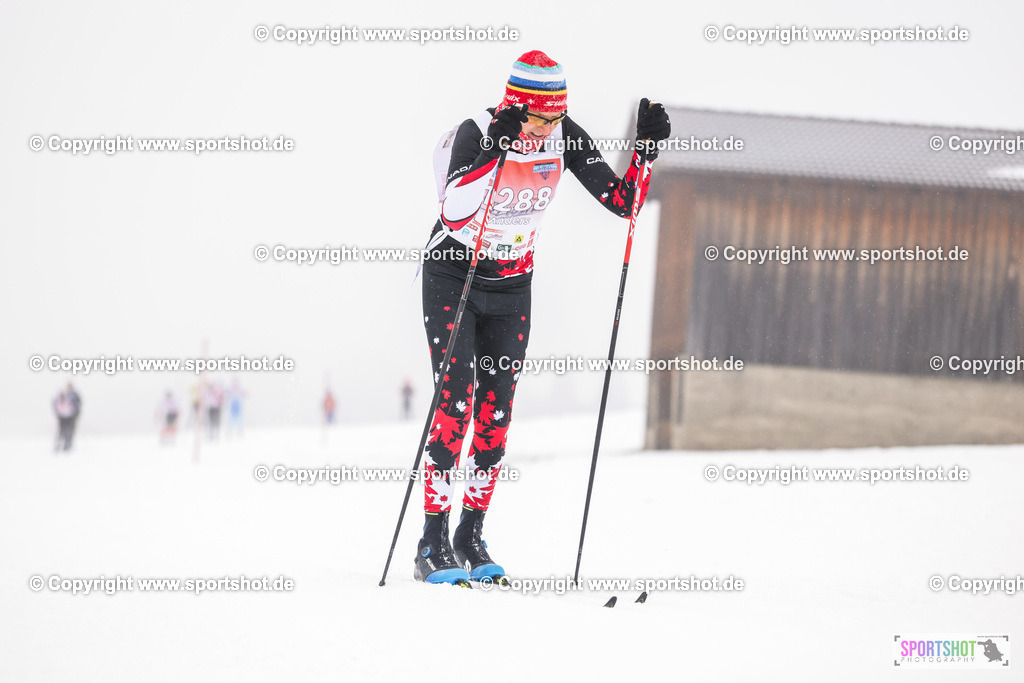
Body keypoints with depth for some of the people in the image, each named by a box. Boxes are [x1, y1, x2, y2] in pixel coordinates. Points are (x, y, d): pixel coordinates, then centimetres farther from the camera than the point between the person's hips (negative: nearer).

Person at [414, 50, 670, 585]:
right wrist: (495, 150, -48)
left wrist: (646, 148, -23)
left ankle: (471, 536, 14)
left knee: (496, 412, 3)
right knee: (455, 401, -13)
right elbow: (455, 212, -39)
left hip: (511, 285, 5)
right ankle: (432, 547, -11)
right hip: (453, 276, -4)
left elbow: (621, 201, -9)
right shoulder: (476, 131, -24)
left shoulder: (565, 138, -10)